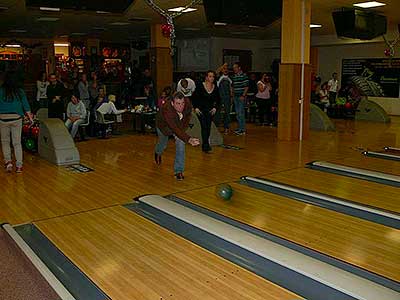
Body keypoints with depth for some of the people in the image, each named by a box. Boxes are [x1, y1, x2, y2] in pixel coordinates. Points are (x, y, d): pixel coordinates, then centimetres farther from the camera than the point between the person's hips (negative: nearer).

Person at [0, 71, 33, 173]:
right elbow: (26, 106, 3)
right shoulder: (20, 91, -1)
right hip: (16, 118, 1)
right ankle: (19, 165, 8)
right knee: (17, 142, 7)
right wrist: (30, 117, 13)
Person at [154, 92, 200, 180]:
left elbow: (188, 115, -7)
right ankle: (157, 153, 62)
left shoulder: (187, 103, -33)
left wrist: (184, 128, -15)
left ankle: (179, 171, -5)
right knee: (163, 144, 22)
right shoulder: (166, 110, -48)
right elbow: (175, 129, -56)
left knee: (180, 143, -17)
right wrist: (189, 139, -69)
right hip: (164, 126, -2)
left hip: (179, 125, 3)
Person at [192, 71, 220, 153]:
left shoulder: (215, 88, 0)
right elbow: (194, 97, -4)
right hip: (201, 110, -4)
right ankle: (206, 145, -11)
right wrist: (195, 108, -10)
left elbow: (218, 100, 12)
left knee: (208, 127, 5)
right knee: (204, 127, -12)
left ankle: (204, 145, 19)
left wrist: (215, 108, 0)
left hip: (210, 110, 4)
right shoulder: (201, 86, -11)